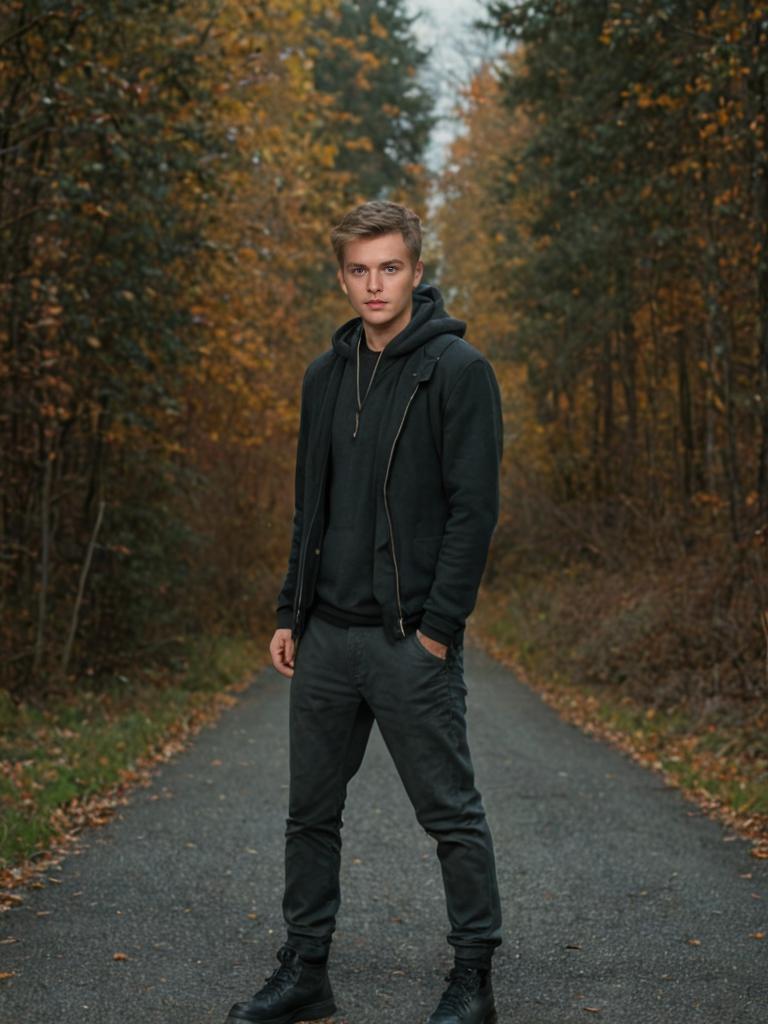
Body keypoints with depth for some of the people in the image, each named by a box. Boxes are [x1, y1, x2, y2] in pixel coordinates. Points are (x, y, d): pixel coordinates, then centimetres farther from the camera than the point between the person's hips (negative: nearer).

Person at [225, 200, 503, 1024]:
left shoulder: (456, 369, -7)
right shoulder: (325, 376, 13)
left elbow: (474, 508, -12)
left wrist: (439, 628, -16)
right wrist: (290, 614, 11)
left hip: (412, 640, -6)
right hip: (325, 638, 7)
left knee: (452, 815, 3)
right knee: (310, 813, 12)